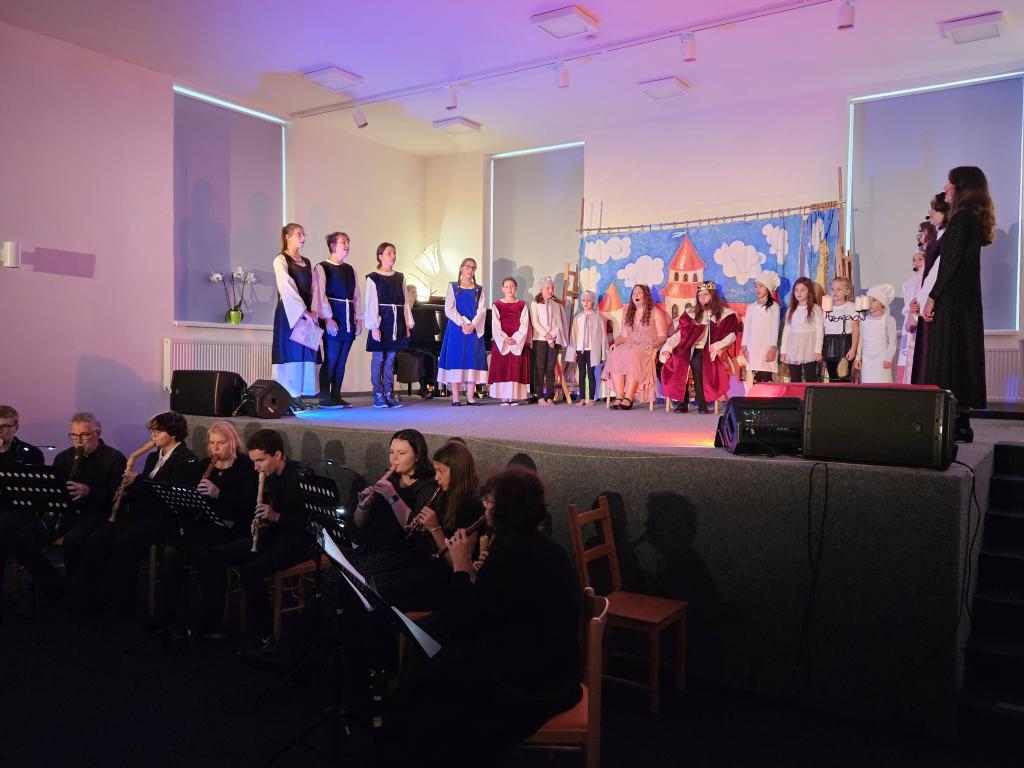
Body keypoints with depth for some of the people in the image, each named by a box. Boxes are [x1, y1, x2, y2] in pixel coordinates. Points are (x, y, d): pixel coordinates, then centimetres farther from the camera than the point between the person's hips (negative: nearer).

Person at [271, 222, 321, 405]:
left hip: (307, 314, 6)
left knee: (305, 354, 3)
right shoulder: (281, 260, -2)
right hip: (289, 314, -6)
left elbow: (313, 289, 11)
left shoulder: (307, 262, 18)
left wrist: (313, 311, -5)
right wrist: (304, 312, -18)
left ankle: (298, 397, 6)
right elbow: (287, 288, -13)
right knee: (290, 354, -7)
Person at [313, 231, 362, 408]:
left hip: (348, 320, 6)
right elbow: (320, 295, -9)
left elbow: (356, 296, 14)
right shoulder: (322, 268, -3)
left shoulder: (350, 269, 15)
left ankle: (336, 396, 14)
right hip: (333, 320, -6)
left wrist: (358, 318, 8)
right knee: (331, 359, -5)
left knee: (342, 360, 8)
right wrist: (328, 318, -15)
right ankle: (325, 399, 3)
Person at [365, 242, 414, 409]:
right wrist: (374, 326, -13)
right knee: (378, 359, 0)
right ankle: (378, 395, 7)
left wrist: (408, 324, 8)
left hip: (397, 323, 4)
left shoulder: (400, 277, 11)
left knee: (390, 359, 8)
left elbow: (405, 302, 12)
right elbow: (371, 304, -7)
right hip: (381, 321, -4)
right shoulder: (373, 278, -3)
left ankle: (389, 394, 12)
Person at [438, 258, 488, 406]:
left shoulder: (479, 289, 13)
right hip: (456, 329, -2)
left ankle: (470, 397, 1)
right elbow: (449, 309, -3)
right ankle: (455, 398, -4)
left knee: (473, 361, -2)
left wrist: (472, 325, -15)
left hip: (474, 330, 2)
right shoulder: (453, 287, 7)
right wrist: (462, 324, -15)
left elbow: (482, 310, 2)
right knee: (456, 360, -5)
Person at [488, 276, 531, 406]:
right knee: (502, 369, -4)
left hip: (518, 342, 0)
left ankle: (514, 397, 0)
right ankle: (504, 397, -2)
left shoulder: (522, 305, 8)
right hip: (501, 342, 0)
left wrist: (515, 338, -12)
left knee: (516, 369, -2)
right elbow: (495, 326, -1)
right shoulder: (497, 305, 6)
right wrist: (505, 339, -13)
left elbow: (524, 325, 0)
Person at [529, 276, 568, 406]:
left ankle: (550, 397, 1)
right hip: (540, 339, -2)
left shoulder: (557, 304, 16)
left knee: (551, 368, 0)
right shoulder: (535, 303, 7)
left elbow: (561, 322, 10)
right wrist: (546, 335, -12)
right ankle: (540, 396, -3)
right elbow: (535, 323, -2)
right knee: (540, 368, -4)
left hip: (555, 340, 2)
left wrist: (553, 334, -4)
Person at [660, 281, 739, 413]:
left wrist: (718, 345, -17)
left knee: (697, 362, -35)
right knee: (679, 362, -30)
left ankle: (701, 403, -24)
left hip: (710, 352, -3)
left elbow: (731, 335, 1)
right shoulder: (691, 313, 15)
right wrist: (667, 347, -9)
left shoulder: (725, 314, 10)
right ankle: (682, 402, -20)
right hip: (690, 351, 3)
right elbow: (679, 333, 6)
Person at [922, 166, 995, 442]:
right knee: (963, 356, 9)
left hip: (952, 300, -10)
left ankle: (955, 424, -8)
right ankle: (961, 422, 13)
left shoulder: (961, 218, -12)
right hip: (967, 299, 10)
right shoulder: (975, 219, 17)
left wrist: (932, 297, -15)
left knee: (948, 356, -8)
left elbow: (950, 263, -17)